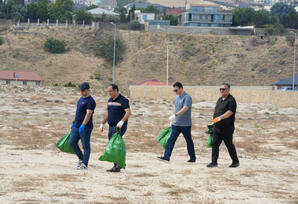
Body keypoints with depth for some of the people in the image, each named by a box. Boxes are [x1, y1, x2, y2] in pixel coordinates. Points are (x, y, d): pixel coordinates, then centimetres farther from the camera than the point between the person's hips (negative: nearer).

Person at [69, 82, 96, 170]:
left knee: (85, 146, -2)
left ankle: (85, 164, 2)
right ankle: (81, 158, 22)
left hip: (85, 127, -9)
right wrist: (74, 122, 26)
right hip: (76, 126, 9)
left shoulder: (90, 101, -13)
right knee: (72, 142, 7)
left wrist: (83, 125, -31)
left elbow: (88, 114, -23)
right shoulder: (81, 99, 17)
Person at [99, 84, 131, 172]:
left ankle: (117, 166, -13)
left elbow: (128, 112, -20)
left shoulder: (123, 100, -10)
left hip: (119, 127, -8)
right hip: (111, 127, 8)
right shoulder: (110, 100, 16)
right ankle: (116, 166, 11)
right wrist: (102, 124, 21)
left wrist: (122, 121, -32)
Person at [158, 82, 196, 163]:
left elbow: (185, 109, -28)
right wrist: (173, 119, 23)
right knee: (171, 139, -3)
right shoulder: (177, 97, 13)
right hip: (176, 124, 7)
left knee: (189, 141, 5)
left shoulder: (187, 97, -14)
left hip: (185, 124, -7)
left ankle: (192, 158, 17)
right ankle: (166, 156, -8)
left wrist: (175, 115, -35)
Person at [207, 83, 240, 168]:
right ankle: (214, 162, 3)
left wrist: (220, 118, -32)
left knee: (229, 145, 1)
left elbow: (230, 112, -23)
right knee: (215, 144, 1)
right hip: (217, 127, 7)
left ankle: (235, 161, 15)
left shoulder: (231, 100, -11)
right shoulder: (219, 100, 16)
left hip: (227, 128, -7)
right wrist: (214, 120, 20)